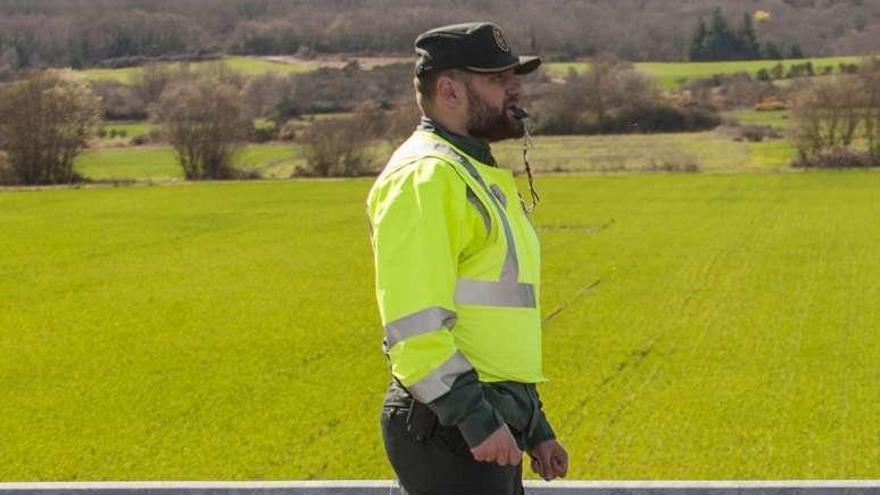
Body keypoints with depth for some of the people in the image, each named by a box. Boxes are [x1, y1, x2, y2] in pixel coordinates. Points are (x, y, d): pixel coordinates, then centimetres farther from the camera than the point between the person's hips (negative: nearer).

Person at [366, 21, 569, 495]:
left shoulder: (478, 174, 21)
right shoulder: (425, 176, -13)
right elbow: (414, 324, -22)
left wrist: (534, 426, 24)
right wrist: (475, 418, -25)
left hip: (484, 421, 10)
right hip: (448, 427, -10)